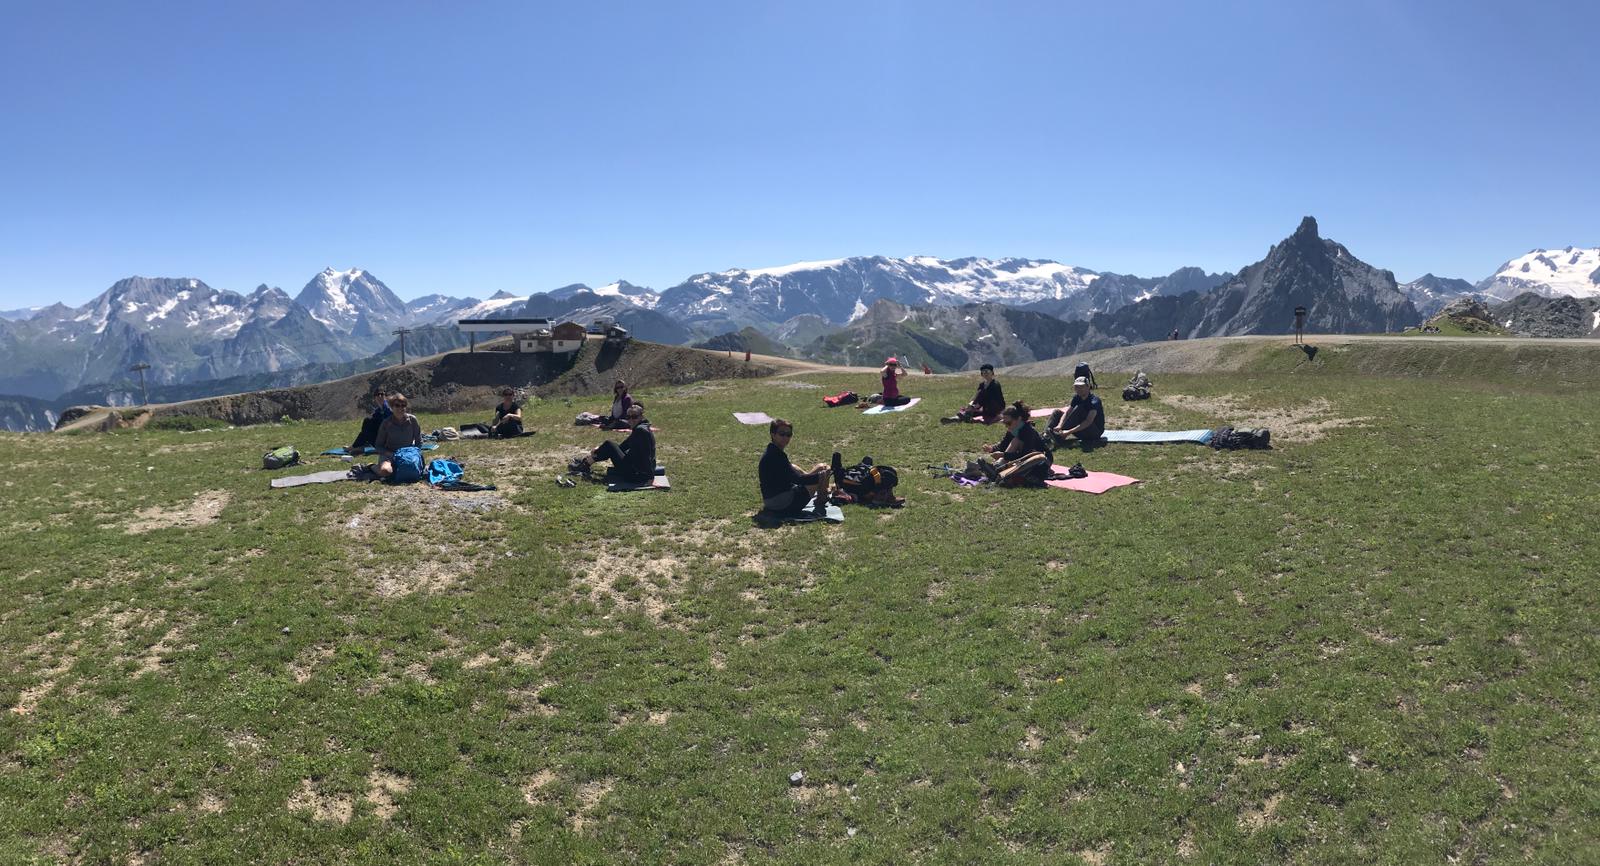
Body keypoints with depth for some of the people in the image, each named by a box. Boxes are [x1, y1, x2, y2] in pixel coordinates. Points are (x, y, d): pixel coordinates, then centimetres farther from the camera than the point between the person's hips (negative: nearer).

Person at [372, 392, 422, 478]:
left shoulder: (412, 419, -3)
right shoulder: (386, 423, -8)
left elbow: (419, 442, 6)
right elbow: (378, 445, -2)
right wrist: (390, 454, -18)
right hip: (389, 454, -3)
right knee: (385, 471, -33)